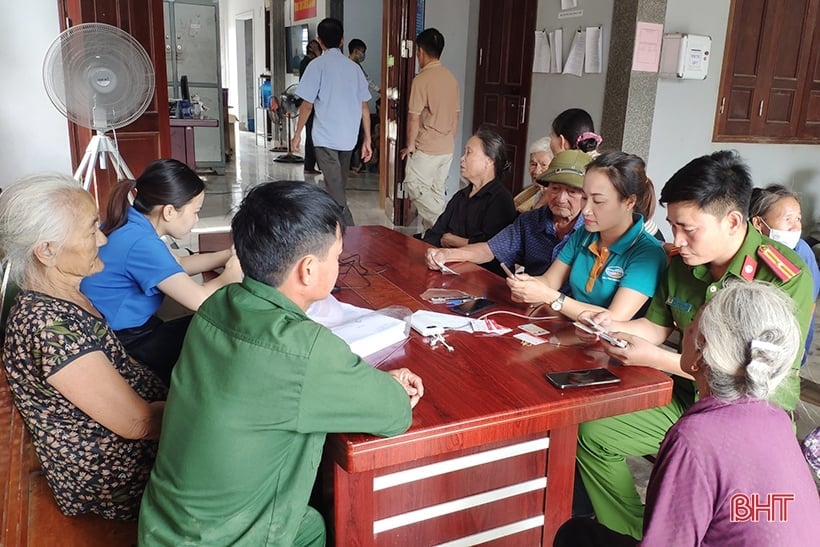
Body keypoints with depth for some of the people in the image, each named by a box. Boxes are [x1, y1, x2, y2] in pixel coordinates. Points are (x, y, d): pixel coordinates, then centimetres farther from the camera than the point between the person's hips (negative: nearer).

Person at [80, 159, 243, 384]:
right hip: (126, 347, -9)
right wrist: (233, 273, -13)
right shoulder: (141, 242, -26)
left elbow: (177, 265, 15)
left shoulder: (129, 223, 1)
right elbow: (199, 299, -31)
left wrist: (230, 255, 6)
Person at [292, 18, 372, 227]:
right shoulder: (354, 67, 7)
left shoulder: (318, 65, -6)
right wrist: (367, 139, 10)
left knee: (335, 189, -4)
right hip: (348, 138, 5)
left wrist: (297, 134, 3)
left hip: (325, 138, -5)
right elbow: (364, 106, 6)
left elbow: (307, 104, -8)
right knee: (339, 186, 19)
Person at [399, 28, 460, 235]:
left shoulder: (422, 79, -15)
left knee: (414, 187, 3)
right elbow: (456, 114, 13)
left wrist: (410, 145, -4)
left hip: (426, 148, -7)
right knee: (436, 191, 13)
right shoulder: (451, 78, 7)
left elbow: (414, 117, -15)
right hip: (447, 147, 7)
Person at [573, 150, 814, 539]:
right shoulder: (681, 261, -2)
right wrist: (615, 327, -11)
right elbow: (658, 326, 11)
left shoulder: (786, 278, -20)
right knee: (592, 432, -9)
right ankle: (630, 535, 8)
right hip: (683, 401, 6)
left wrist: (654, 358, -26)